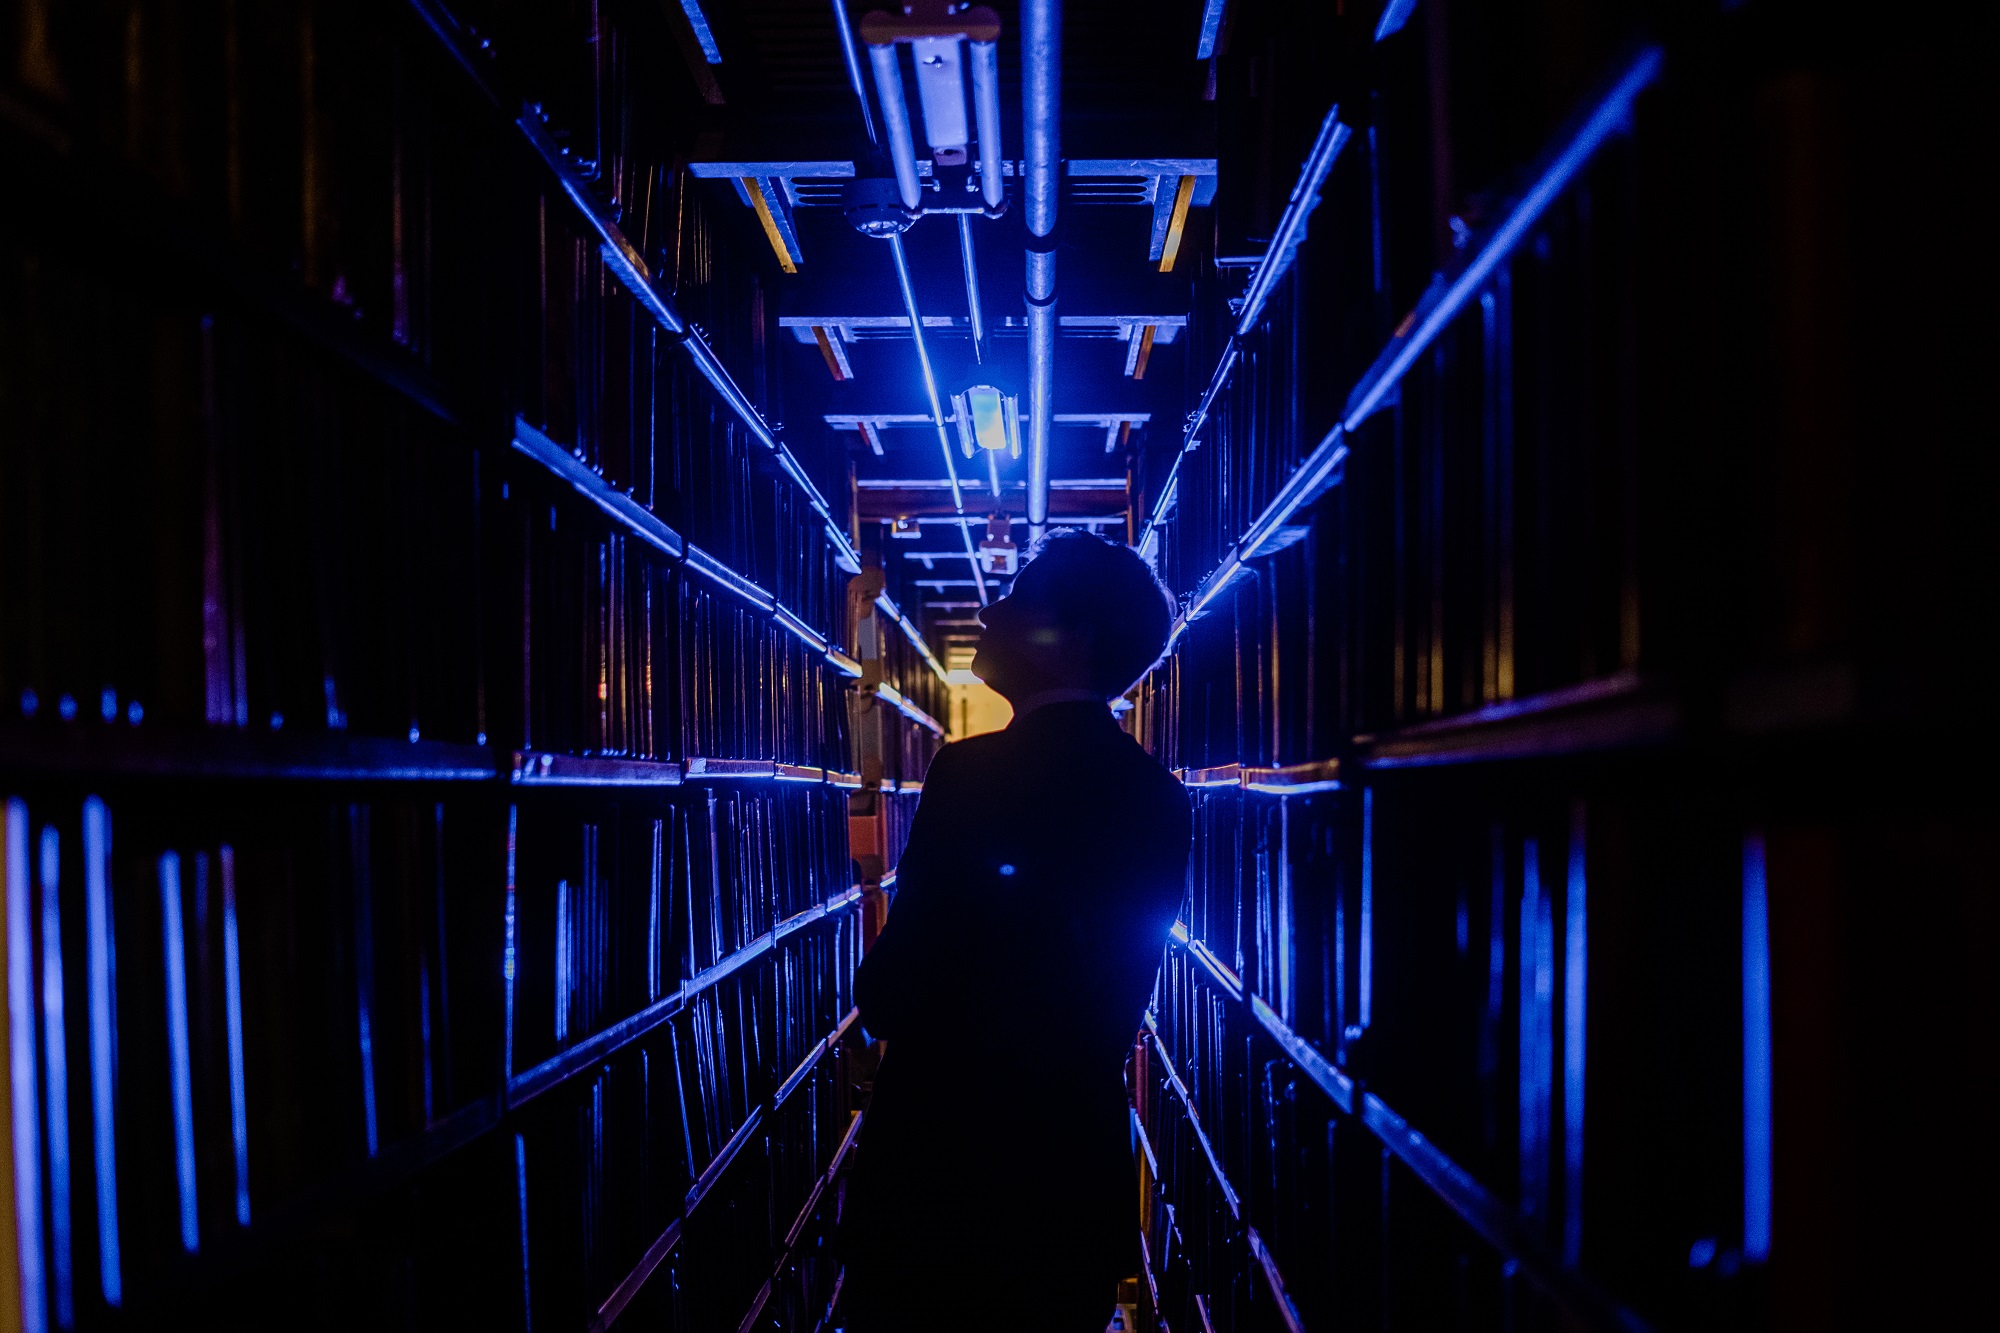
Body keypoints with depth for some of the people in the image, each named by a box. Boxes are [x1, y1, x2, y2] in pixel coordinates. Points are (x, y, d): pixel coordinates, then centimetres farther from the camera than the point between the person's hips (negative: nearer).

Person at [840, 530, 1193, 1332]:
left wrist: (877, 1000, 6)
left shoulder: (971, 771, -17)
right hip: (1082, 1174, 6)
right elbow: (1117, 999, 9)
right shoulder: (1158, 798, 3)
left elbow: (892, 993, -15)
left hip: (939, 1168, -6)